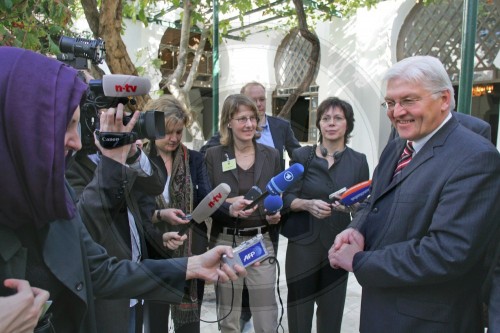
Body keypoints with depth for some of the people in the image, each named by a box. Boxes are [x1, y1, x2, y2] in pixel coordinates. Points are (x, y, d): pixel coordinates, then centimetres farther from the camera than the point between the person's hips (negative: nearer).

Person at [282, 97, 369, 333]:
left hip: (338, 246, 1)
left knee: (331, 314, 13)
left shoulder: (358, 161, 1)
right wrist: (308, 204, -23)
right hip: (303, 244, -1)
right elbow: (287, 198, -3)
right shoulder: (302, 156, -2)